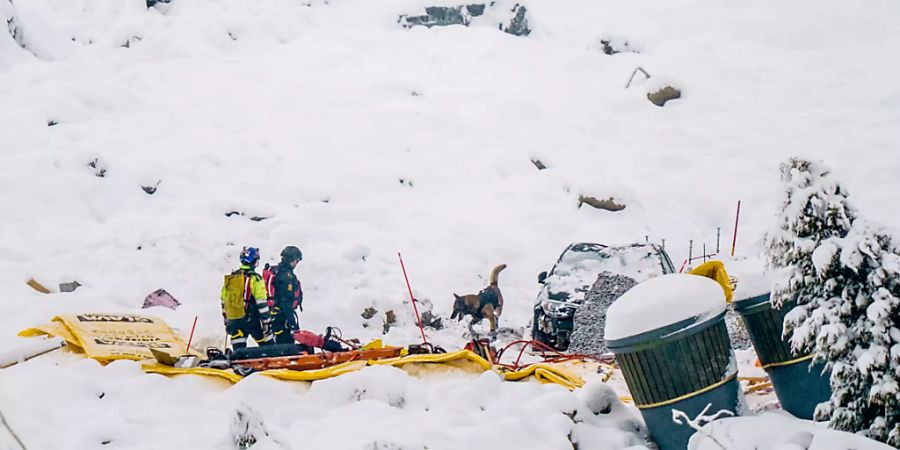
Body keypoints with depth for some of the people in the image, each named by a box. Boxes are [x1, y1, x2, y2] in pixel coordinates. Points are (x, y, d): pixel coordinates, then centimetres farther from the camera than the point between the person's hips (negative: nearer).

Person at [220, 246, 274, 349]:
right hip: (252, 320, -5)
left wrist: (226, 322, 23)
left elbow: (224, 302, 14)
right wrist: (267, 322, -10)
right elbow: (261, 303, -14)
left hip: (234, 321, 5)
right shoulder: (254, 278, -10)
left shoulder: (230, 279, 8)